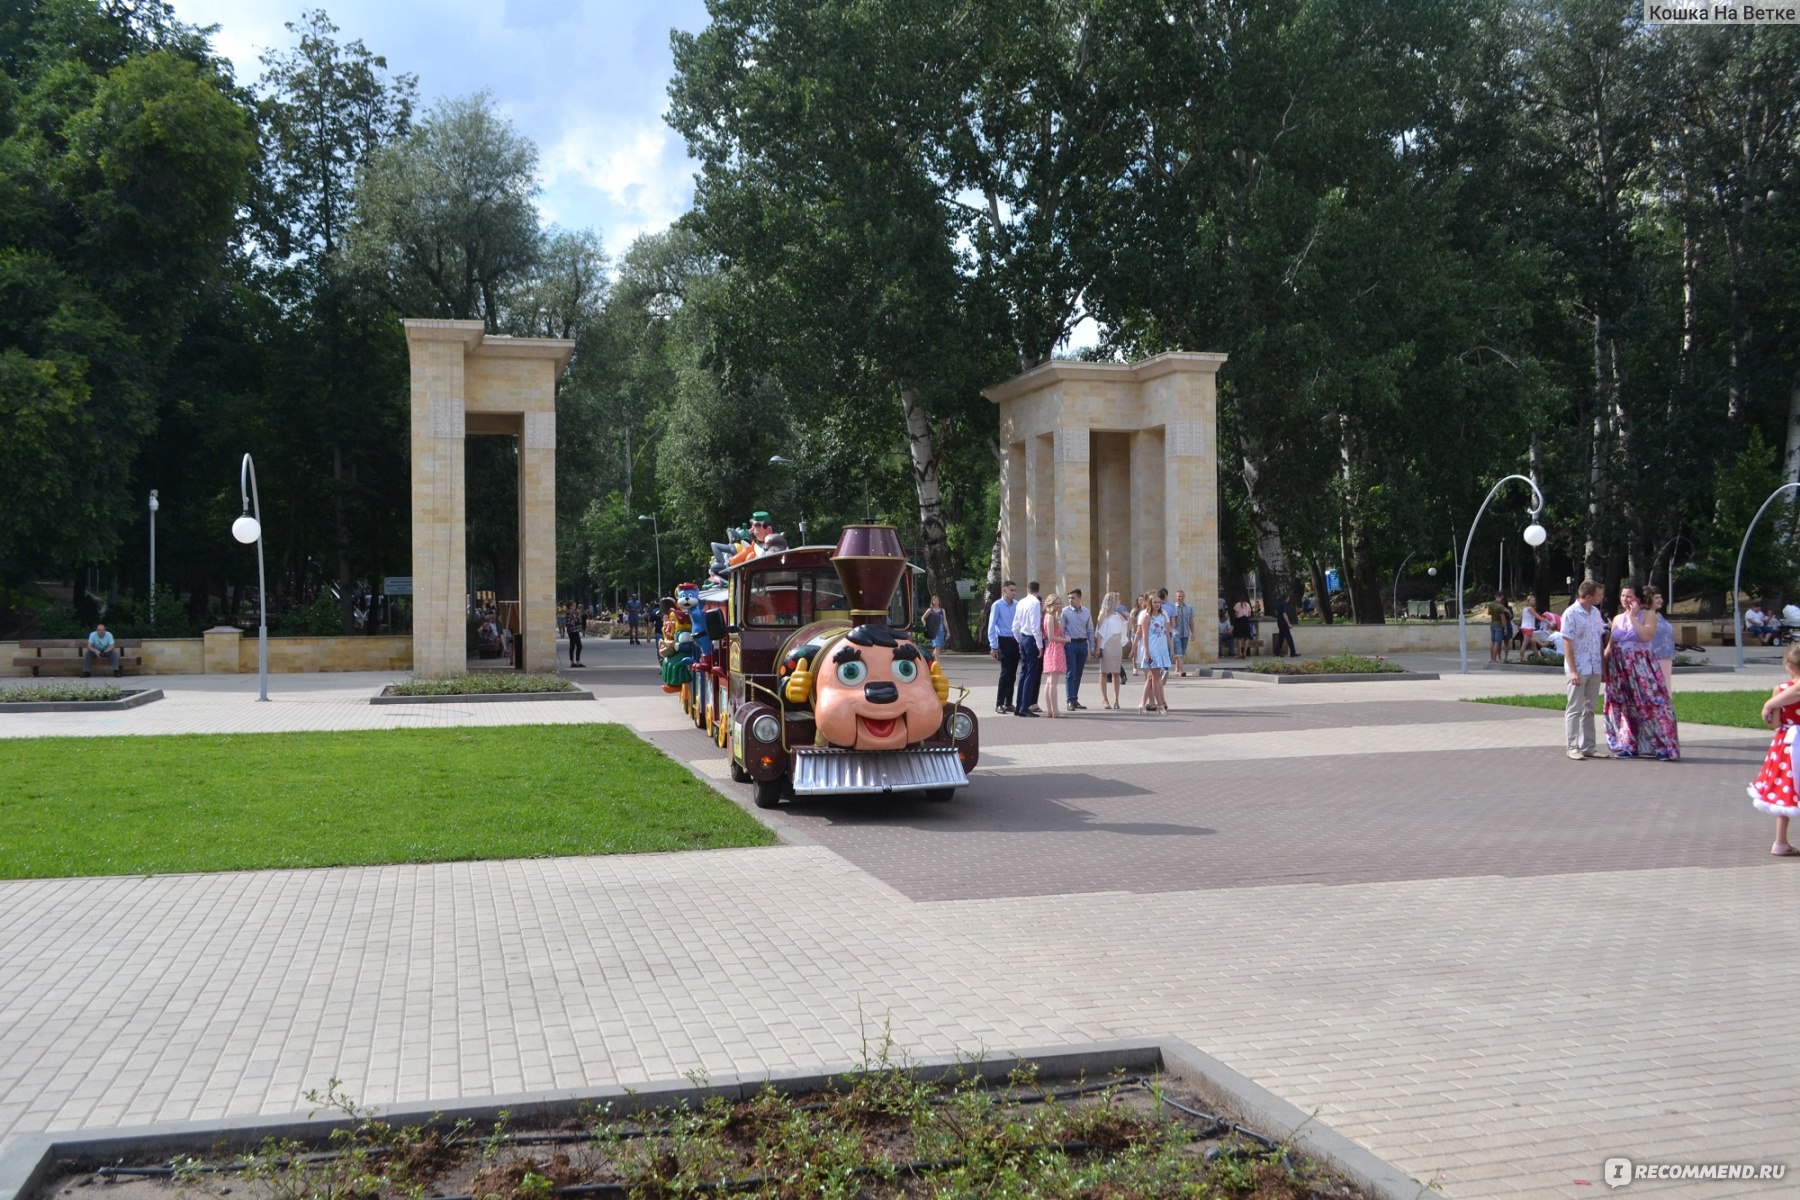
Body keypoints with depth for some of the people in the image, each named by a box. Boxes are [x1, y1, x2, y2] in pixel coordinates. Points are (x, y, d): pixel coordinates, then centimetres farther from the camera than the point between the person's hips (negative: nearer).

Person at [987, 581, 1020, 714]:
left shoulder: (1017, 605, 6)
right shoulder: (997, 605, -6)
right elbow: (991, 627, -6)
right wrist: (993, 646, -10)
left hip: (1015, 641, 5)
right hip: (1004, 641, -5)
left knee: (1012, 673, 9)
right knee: (1005, 672, -7)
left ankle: (1008, 703, 18)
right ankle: (999, 704, -2)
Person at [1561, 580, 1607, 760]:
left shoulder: (1596, 612, 9)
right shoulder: (1571, 613, -12)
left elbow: (1600, 639, 16)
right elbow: (1567, 643, -13)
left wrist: (1603, 664, 12)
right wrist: (1573, 670, -18)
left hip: (1595, 669, 7)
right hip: (1579, 669, -7)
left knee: (1589, 709, 12)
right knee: (1575, 709, -1)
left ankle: (1588, 746, 18)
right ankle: (1573, 747, 3)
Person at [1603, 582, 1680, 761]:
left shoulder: (1648, 615, -1)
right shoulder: (1617, 619, 14)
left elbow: (1647, 635, -19)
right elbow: (1610, 645, 15)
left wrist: (1633, 617, -13)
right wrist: (1603, 665, 7)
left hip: (1641, 668, -5)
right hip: (1619, 669, 5)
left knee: (1651, 703, -10)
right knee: (1624, 706, 6)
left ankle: (1665, 747, -7)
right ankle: (1629, 746, 13)